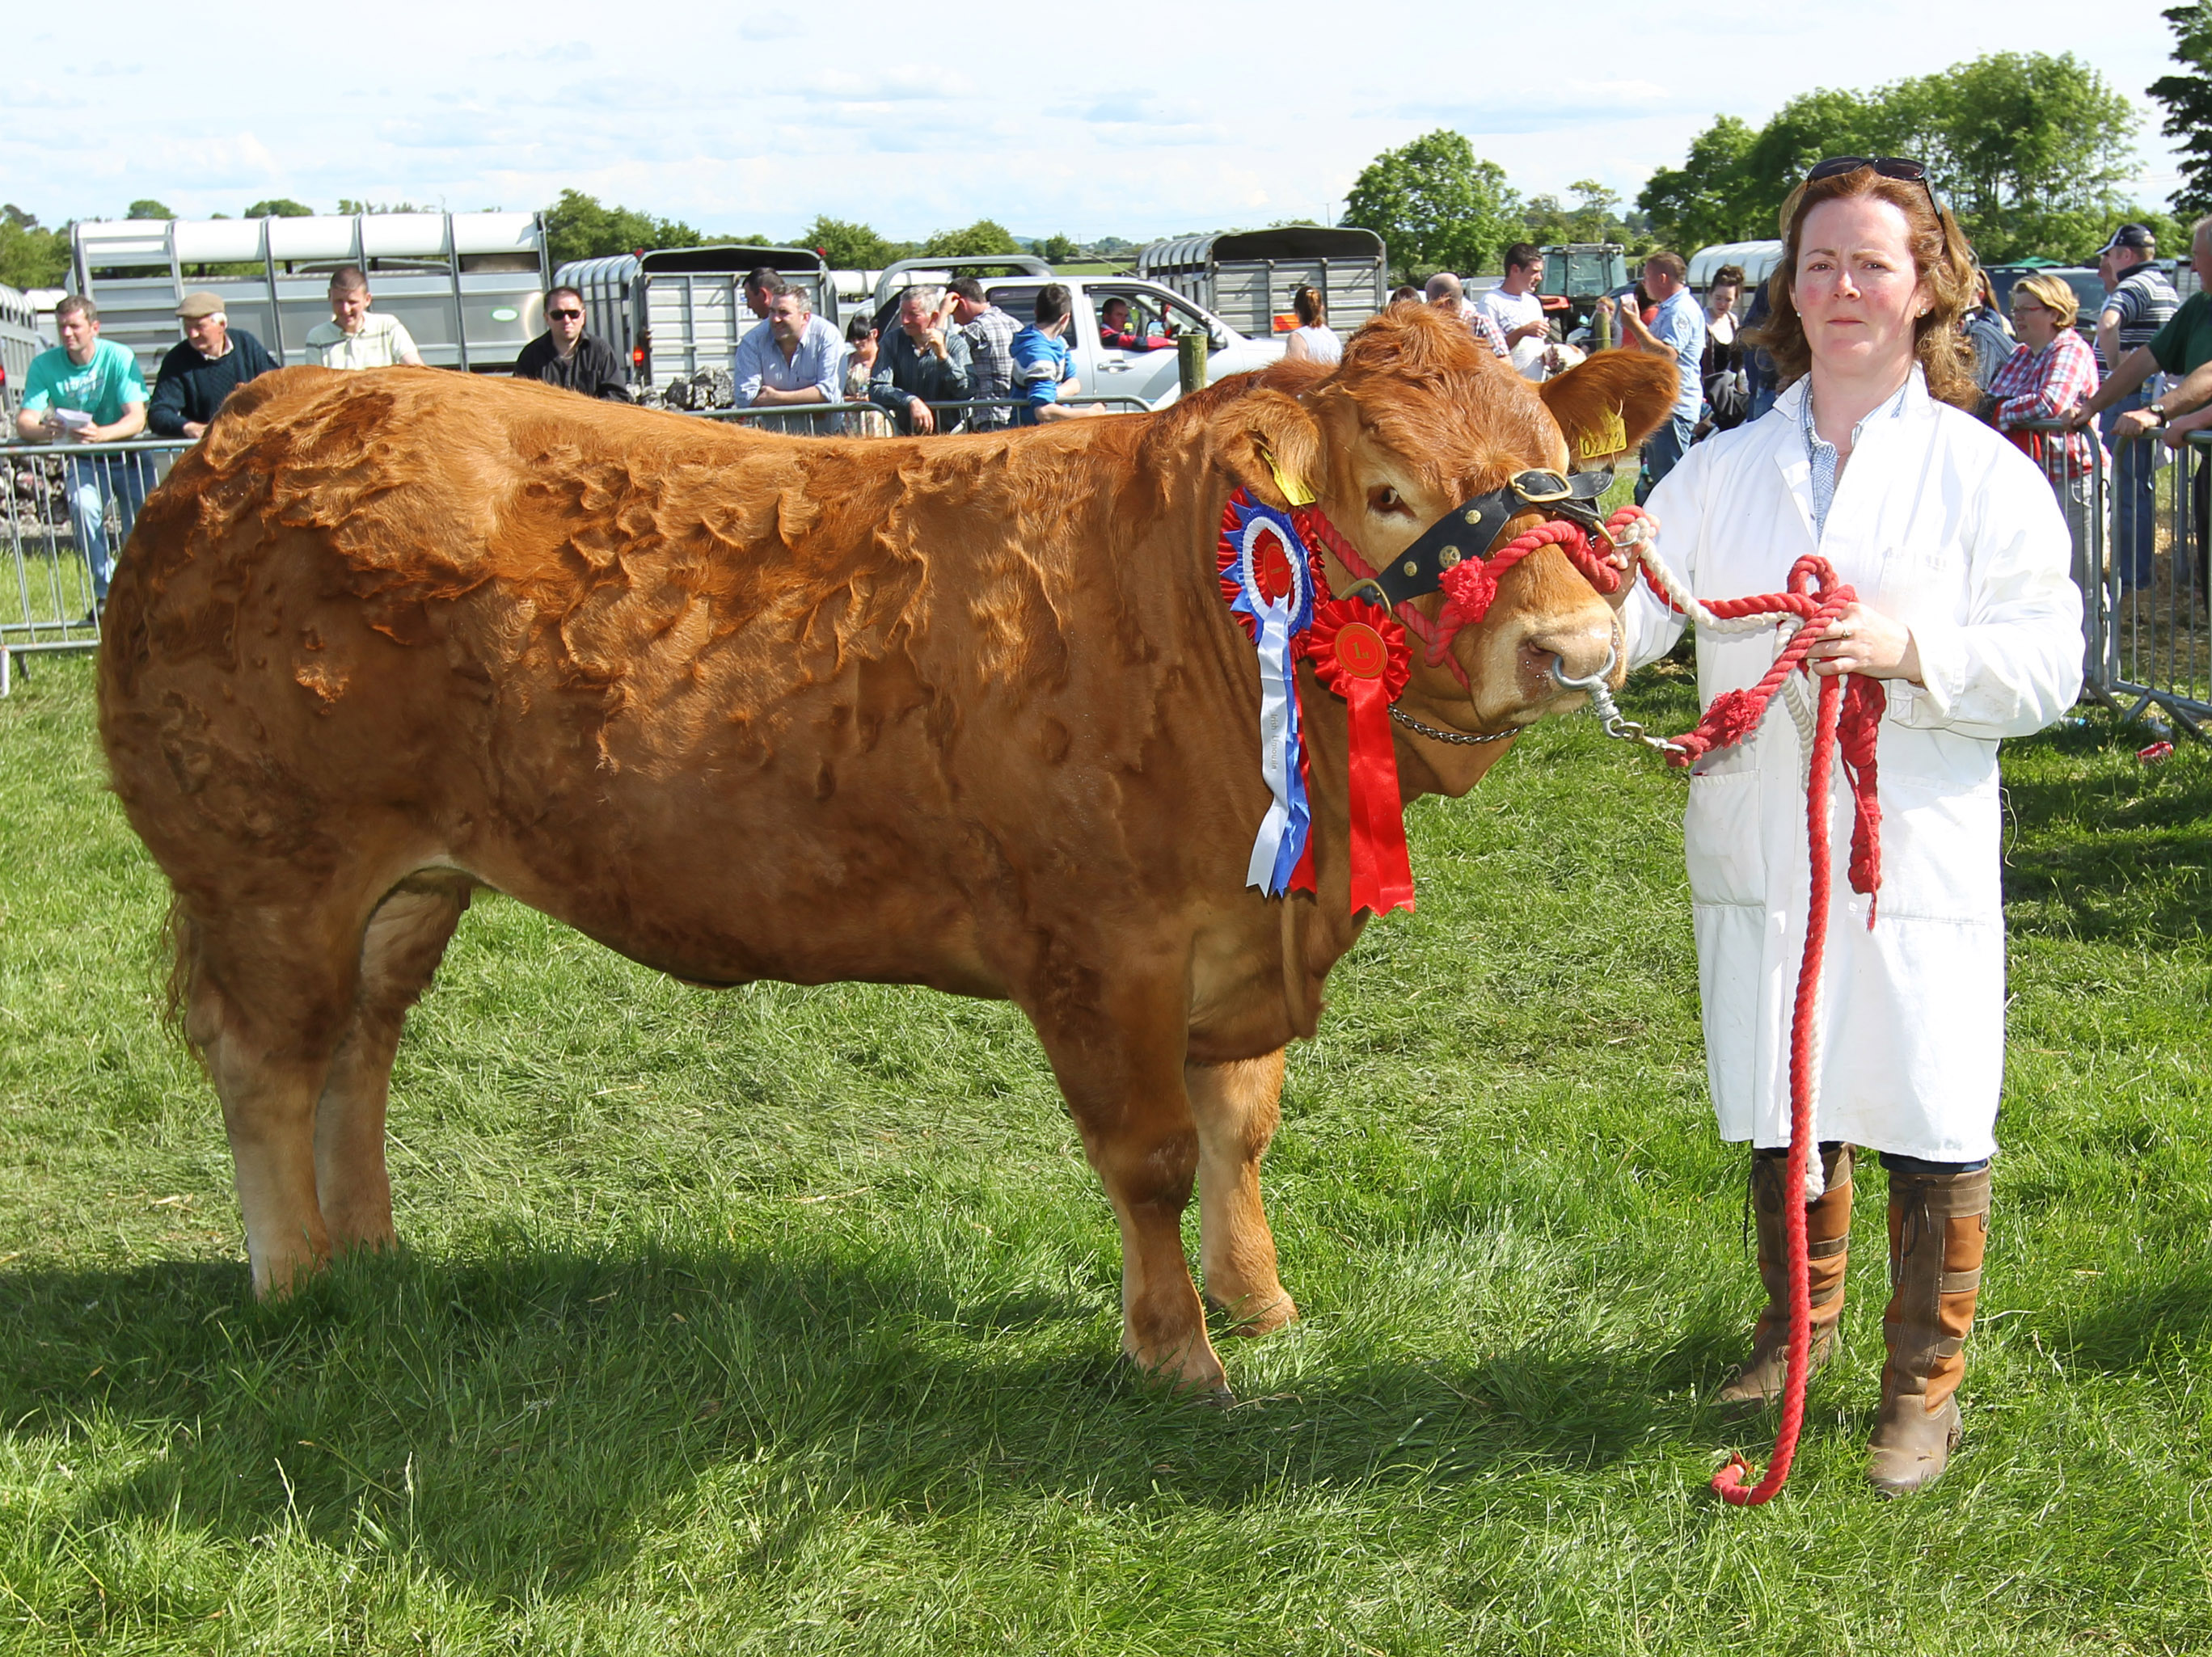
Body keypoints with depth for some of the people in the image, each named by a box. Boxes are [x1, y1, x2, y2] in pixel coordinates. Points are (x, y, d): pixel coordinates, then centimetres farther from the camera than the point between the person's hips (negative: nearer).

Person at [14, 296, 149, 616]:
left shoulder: (119, 358, -13)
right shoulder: (45, 365, -7)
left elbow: (137, 419, -22)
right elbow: (24, 421, -14)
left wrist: (100, 434, -42)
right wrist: (44, 430, -39)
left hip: (128, 459, -1)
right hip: (84, 462, 1)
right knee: (83, 506, -30)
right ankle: (107, 591, -17)